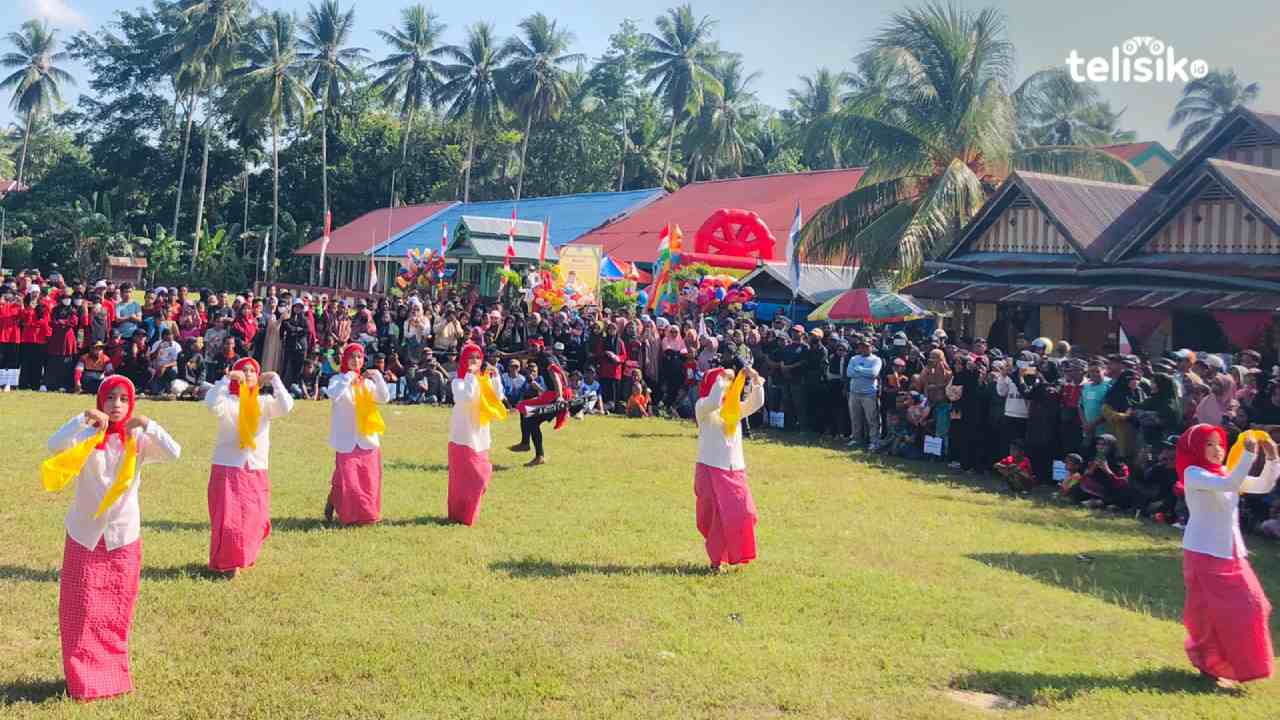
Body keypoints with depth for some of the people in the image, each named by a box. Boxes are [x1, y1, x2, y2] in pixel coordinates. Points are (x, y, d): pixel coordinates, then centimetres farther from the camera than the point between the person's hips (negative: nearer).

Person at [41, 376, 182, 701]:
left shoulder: (139, 439, -2)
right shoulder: (86, 435, -5)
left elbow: (174, 453, -18)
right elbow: (55, 445, -25)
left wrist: (146, 424, -25)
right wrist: (85, 417, -32)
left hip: (123, 536, 1)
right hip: (85, 535, -1)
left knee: (117, 612, 9)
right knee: (82, 610, 0)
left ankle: (113, 673, 23)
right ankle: (82, 679, 11)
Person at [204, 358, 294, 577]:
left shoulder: (264, 403, 4)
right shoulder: (228, 401, -4)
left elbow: (286, 406, -15)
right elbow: (212, 403, -27)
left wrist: (274, 379, -14)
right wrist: (227, 378, -25)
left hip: (256, 471, 3)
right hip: (227, 469, -3)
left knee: (254, 520, 9)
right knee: (228, 519, -6)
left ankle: (242, 557, 32)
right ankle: (225, 563, 11)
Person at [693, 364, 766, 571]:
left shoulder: (735, 408, 14)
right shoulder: (703, 407, -3)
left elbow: (756, 403, 1)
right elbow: (714, 403, -26)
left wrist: (755, 381, -11)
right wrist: (722, 378, -22)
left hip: (736, 469, 5)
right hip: (711, 469, -5)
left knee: (744, 513, -2)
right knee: (719, 515, -6)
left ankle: (736, 554, 15)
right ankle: (716, 561, 7)